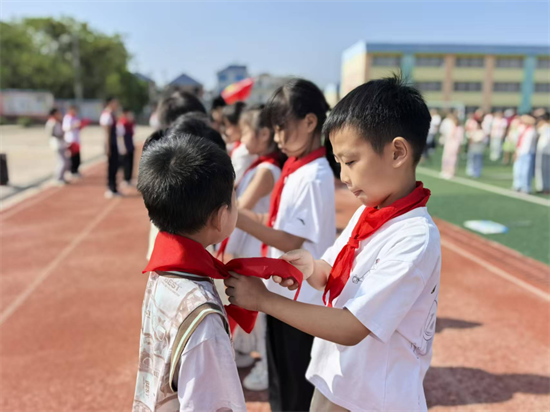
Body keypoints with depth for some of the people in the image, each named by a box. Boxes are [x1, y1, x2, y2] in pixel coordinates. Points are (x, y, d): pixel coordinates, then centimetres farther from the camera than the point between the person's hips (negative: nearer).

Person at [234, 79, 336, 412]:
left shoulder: (315, 175, -22)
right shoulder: (297, 169, 6)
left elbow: (290, 240, -23)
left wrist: (237, 217, -25)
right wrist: (237, 210, -2)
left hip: (303, 298, -9)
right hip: (283, 291, 9)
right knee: (281, 379, 25)